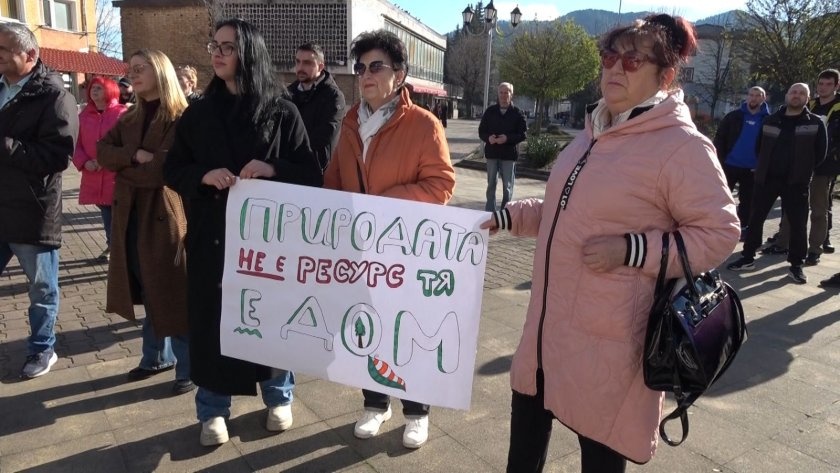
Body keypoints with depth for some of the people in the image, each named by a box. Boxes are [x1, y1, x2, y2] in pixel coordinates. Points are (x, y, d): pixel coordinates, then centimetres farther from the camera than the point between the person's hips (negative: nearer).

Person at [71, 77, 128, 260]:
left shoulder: (122, 113, -6)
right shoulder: (84, 115, 10)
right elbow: (77, 143, 10)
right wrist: (84, 162, -8)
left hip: (117, 176, -5)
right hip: (94, 177, 5)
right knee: (106, 213, 16)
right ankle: (111, 245, 32)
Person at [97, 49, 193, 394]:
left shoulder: (182, 119, -10)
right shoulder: (129, 119, 14)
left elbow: (166, 169, -19)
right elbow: (103, 152, 3)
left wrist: (124, 171, -6)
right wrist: (135, 155, -14)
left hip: (165, 215, -7)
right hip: (130, 217, 7)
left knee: (174, 294, 1)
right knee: (150, 292, 16)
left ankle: (189, 368, 13)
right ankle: (157, 357, 32)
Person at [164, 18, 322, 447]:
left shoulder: (282, 112, -2)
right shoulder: (199, 112, 7)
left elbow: (310, 173, -2)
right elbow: (173, 168, 8)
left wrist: (272, 169, -21)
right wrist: (204, 176, -12)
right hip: (212, 235, 2)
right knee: (213, 318, 6)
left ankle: (278, 398, 31)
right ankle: (212, 410, 25)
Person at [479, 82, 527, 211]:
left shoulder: (517, 113, -1)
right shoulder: (490, 111, 6)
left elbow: (523, 134, -5)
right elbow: (481, 131, 7)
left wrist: (507, 139, -21)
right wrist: (488, 137, -15)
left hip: (509, 154, -2)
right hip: (492, 153, 3)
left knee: (507, 186, 3)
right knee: (491, 184, 9)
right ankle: (489, 211, 18)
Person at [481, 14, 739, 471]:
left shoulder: (682, 146, -14)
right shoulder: (593, 134, 11)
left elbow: (719, 233, -14)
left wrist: (630, 249, -24)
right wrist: (509, 216, 11)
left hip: (608, 335, -8)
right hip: (551, 320, 8)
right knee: (525, 433, 21)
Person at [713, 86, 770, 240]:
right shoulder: (734, 116, 1)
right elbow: (719, 139, 0)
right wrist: (721, 161, -7)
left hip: (751, 170, 1)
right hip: (729, 165, -1)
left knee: (747, 201, 11)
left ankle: (743, 228, 22)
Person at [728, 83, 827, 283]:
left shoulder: (816, 123, 2)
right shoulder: (770, 120, 9)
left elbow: (820, 153, 4)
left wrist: (803, 171, 2)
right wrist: (764, 167, 10)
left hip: (796, 182, -2)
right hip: (766, 178, 2)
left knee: (798, 224, 0)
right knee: (755, 219, 4)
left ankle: (796, 265, 10)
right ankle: (747, 258, 15)